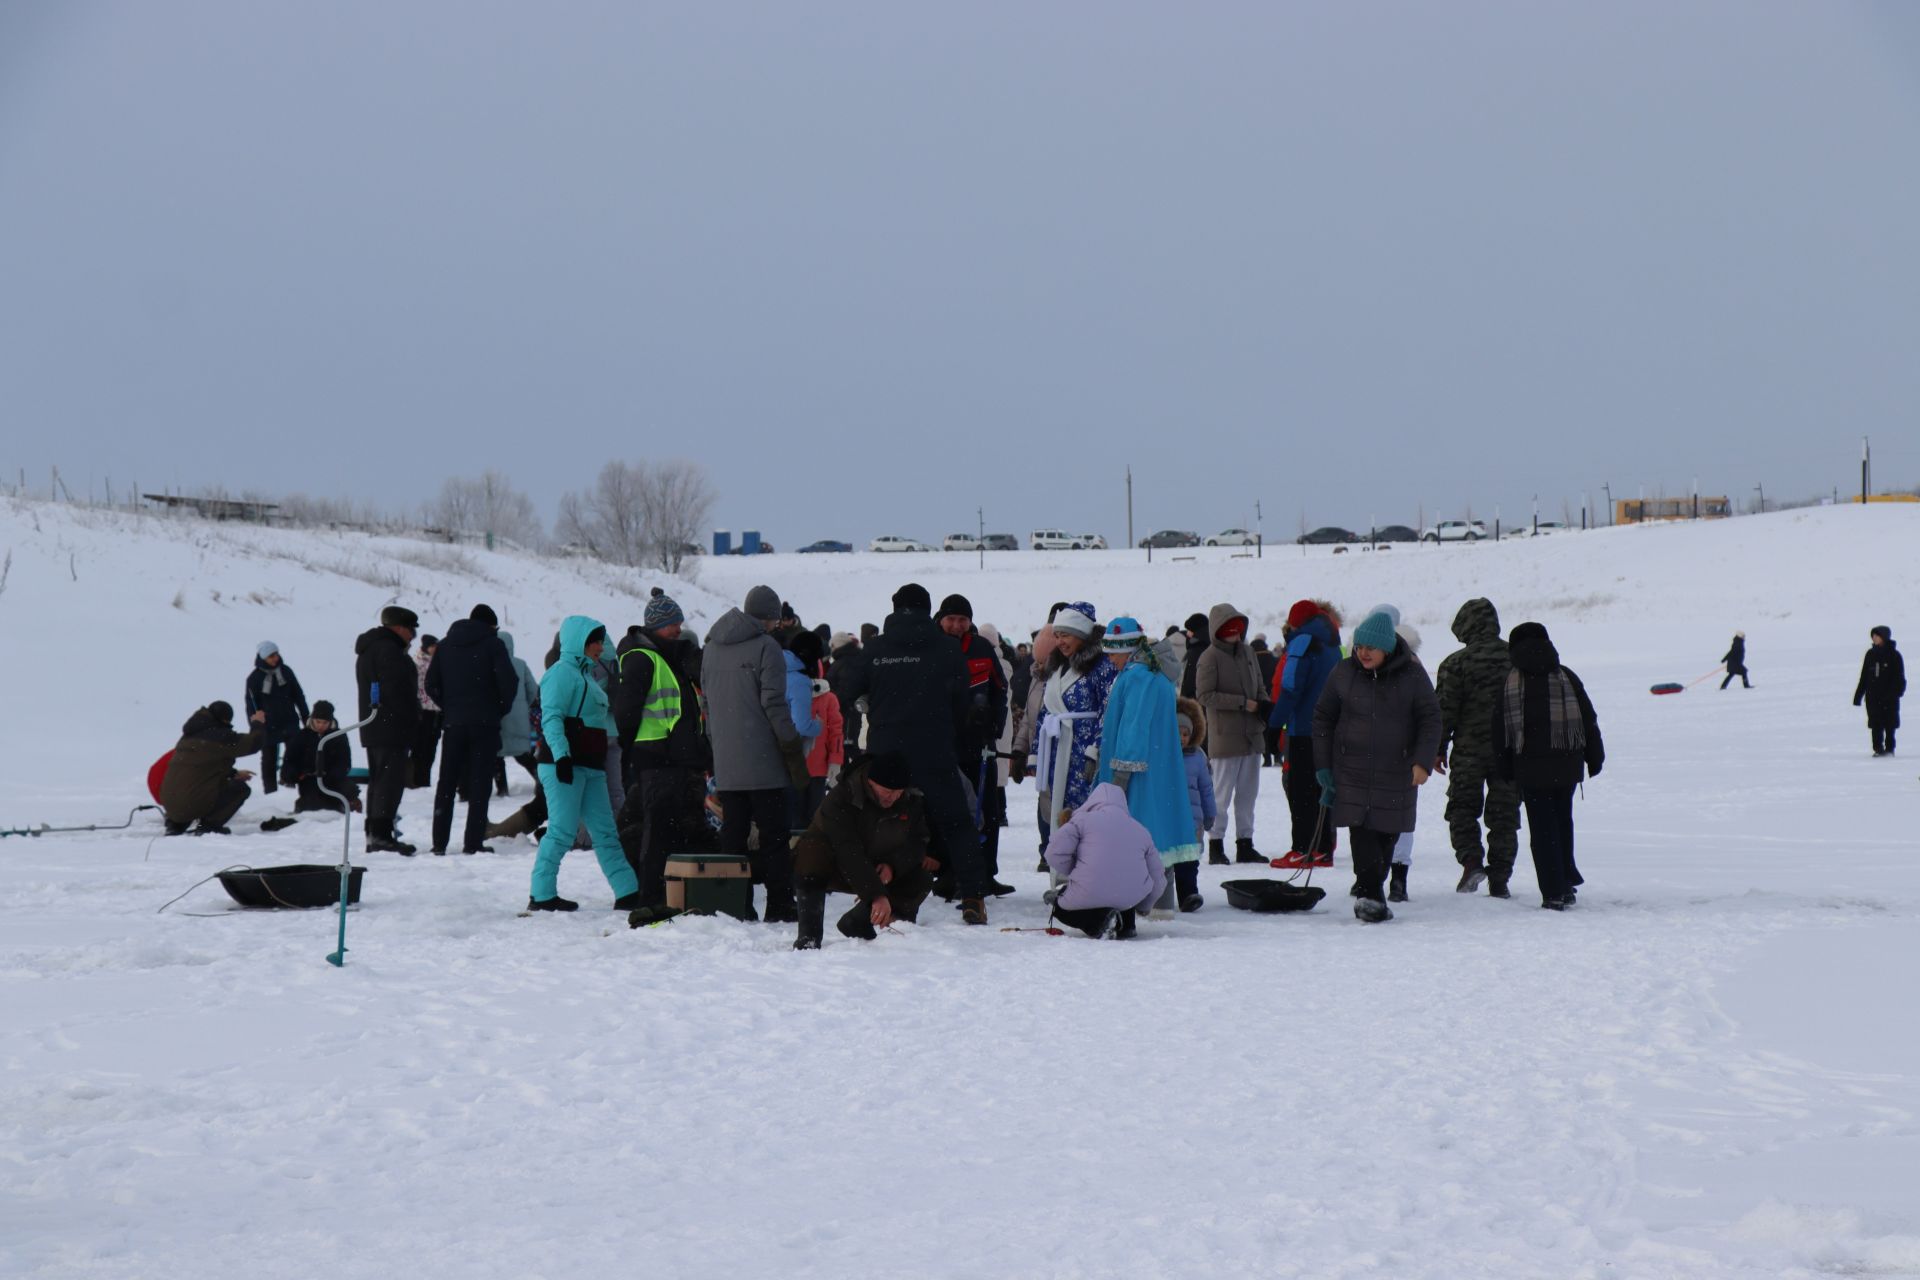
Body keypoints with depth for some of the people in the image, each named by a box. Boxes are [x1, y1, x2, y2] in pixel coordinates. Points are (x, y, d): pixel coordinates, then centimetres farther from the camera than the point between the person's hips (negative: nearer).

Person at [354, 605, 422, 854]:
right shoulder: (389, 649, -14)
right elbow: (399, 690, -20)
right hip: (392, 728, -11)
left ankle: (373, 835, 15)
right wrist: (413, 719, -13)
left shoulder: (368, 649, 21)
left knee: (378, 780, 13)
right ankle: (382, 835, -16)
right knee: (391, 780, -11)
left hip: (372, 729, 11)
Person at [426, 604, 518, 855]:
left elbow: (431, 684, 7)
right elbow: (509, 681, -12)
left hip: (452, 722, 4)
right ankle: (473, 842, -5)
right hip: (484, 723, -4)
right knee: (480, 784, -1)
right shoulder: (492, 644, -3)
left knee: (446, 784, 9)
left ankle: (439, 842, 6)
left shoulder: (445, 645, 10)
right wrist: (501, 709, 3)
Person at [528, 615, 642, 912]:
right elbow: (551, 717, -17)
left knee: (605, 832, 7)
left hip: (590, 768, 10)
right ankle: (541, 895, -5)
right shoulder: (562, 673, -7)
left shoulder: (586, 676, 23)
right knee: (563, 830, -11)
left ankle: (628, 893, 7)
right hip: (563, 765, -10)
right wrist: (561, 754, -27)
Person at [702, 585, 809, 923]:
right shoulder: (765, 646, -8)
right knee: (773, 833, -2)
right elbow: (774, 703, -12)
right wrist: (793, 750, -8)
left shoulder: (712, 647, 14)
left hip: (725, 764, 6)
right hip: (762, 761, -6)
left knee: (733, 831, 9)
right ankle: (779, 906, -4)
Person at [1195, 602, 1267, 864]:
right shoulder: (1210, 658, -8)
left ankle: (1245, 844, 17)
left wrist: (1265, 707, 1)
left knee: (1248, 793, 11)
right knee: (1222, 793, -3)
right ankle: (1216, 842, 5)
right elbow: (1204, 696, -14)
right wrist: (1243, 703, -16)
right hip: (1225, 736, -7)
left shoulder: (1247, 653, 12)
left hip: (1251, 735, 7)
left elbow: (1259, 688, 22)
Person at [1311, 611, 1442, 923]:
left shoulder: (1412, 676, -2)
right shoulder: (1343, 673, 2)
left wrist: (1422, 762, -15)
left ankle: (1371, 892, 20)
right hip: (1353, 771, 0)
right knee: (1361, 832, -12)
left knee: (1387, 834, 6)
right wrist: (1324, 766, 5)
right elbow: (1323, 718, 9)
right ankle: (1371, 896, -15)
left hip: (1396, 773, 0)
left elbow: (1430, 721, -2)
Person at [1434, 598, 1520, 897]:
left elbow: (1445, 711, -7)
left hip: (1469, 749, -3)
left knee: (1462, 808, 10)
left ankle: (1471, 862, -9)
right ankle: (1499, 878, 7)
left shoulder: (1456, 663, -8)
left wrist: (1439, 749, 3)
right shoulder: (1518, 658, 2)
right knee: (1504, 815, 8)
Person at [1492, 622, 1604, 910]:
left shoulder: (1509, 683, -1)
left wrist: (1506, 769, 8)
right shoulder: (1566, 678, 3)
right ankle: (1567, 884, 18)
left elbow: (1500, 729, 1)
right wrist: (1594, 758, 13)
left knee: (1541, 828, 2)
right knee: (1562, 821, 19)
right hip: (1567, 765, 2)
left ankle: (1554, 892, -3)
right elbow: (1589, 720, 5)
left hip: (1530, 768, -2)